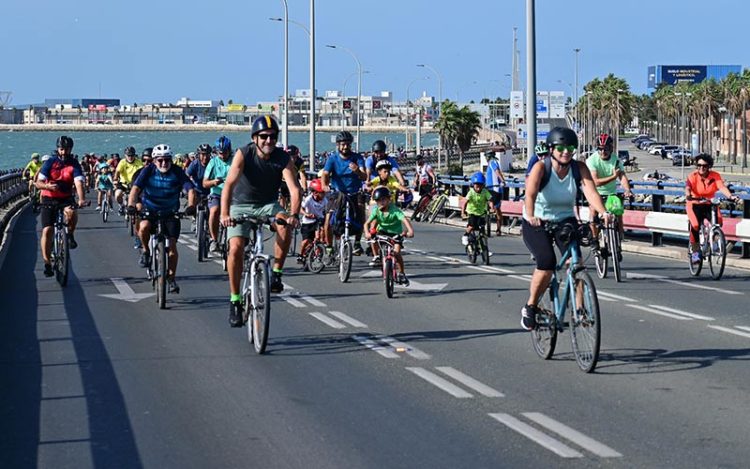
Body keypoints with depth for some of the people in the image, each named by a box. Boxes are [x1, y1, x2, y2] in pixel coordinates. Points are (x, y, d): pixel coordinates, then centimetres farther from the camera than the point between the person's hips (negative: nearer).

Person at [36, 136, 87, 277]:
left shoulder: (74, 165, -7)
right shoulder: (50, 163, -6)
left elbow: (78, 183, -21)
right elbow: (38, 183, -11)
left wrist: (81, 199, -39)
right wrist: (48, 186, -34)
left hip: (66, 198, 0)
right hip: (49, 199, 0)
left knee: (71, 213, -35)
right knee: (47, 230, -11)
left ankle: (70, 235, -6)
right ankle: (47, 263, -3)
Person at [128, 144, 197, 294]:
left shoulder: (177, 172, -12)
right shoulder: (148, 171, -12)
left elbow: (190, 190, -21)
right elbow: (136, 188, -23)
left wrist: (191, 206, -41)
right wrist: (131, 205, -41)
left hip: (171, 213, 0)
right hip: (150, 210, 0)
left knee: (172, 244, -9)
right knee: (144, 227, -32)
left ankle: (171, 278, 4)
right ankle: (145, 251, -2)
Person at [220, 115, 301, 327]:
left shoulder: (283, 158, -16)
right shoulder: (243, 154, -20)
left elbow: (294, 188, -27)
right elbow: (229, 184, -31)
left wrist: (294, 214, -45)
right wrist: (224, 214, -46)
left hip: (268, 205, 1)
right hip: (242, 205, -1)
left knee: (285, 226, -30)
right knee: (236, 248, -18)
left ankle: (276, 274, -15)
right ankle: (235, 300, -5)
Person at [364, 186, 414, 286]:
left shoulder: (394, 210, -25)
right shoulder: (376, 210, -16)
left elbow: (405, 220, -39)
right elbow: (367, 223, -21)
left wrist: (410, 231, -58)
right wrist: (367, 233, -43)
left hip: (395, 233, -3)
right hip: (382, 231, 3)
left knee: (396, 252, -19)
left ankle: (402, 274, 2)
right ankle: (377, 257, -6)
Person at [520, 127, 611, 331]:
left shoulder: (579, 169, -9)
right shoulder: (541, 168, -18)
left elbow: (591, 192, -24)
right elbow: (530, 194, -33)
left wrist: (603, 213, -43)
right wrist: (531, 216, -52)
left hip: (565, 220, 3)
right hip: (537, 223, -3)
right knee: (547, 263, -23)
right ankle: (530, 307, -3)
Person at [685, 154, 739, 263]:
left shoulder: (715, 176, -8)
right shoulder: (692, 176, -12)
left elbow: (722, 187, -23)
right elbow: (688, 187, -30)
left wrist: (730, 196, -43)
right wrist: (688, 195, -54)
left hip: (709, 204, 2)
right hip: (695, 205, -2)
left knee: (718, 221, -25)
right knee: (695, 225, -25)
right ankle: (695, 252, -9)